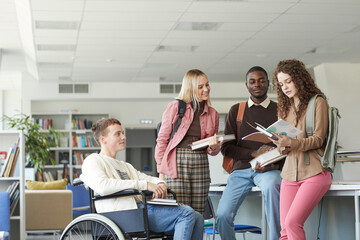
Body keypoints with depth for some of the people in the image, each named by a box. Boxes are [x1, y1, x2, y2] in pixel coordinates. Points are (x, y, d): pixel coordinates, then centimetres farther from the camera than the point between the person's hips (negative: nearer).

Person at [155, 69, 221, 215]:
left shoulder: (212, 114, 14)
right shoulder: (175, 107, 2)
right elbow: (162, 140, 3)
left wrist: (214, 146, -4)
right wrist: (162, 172, -3)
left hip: (201, 164, 4)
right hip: (177, 163, -4)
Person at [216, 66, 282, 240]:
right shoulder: (236, 111, 13)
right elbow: (226, 147, 6)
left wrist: (272, 163, -17)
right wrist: (254, 153, -11)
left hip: (269, 169, -2)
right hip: (241, 168, 2)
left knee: (270, 186, -38)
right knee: (222, 215, -15)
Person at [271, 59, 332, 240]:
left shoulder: (317, 102, 1)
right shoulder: (284, 108, 18)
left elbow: (318, 139, -6)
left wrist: (291, 142, -21)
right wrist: (281, 146, -6)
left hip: (314, 172, -5)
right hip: (290, 173, 5)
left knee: (293, 222, -20)